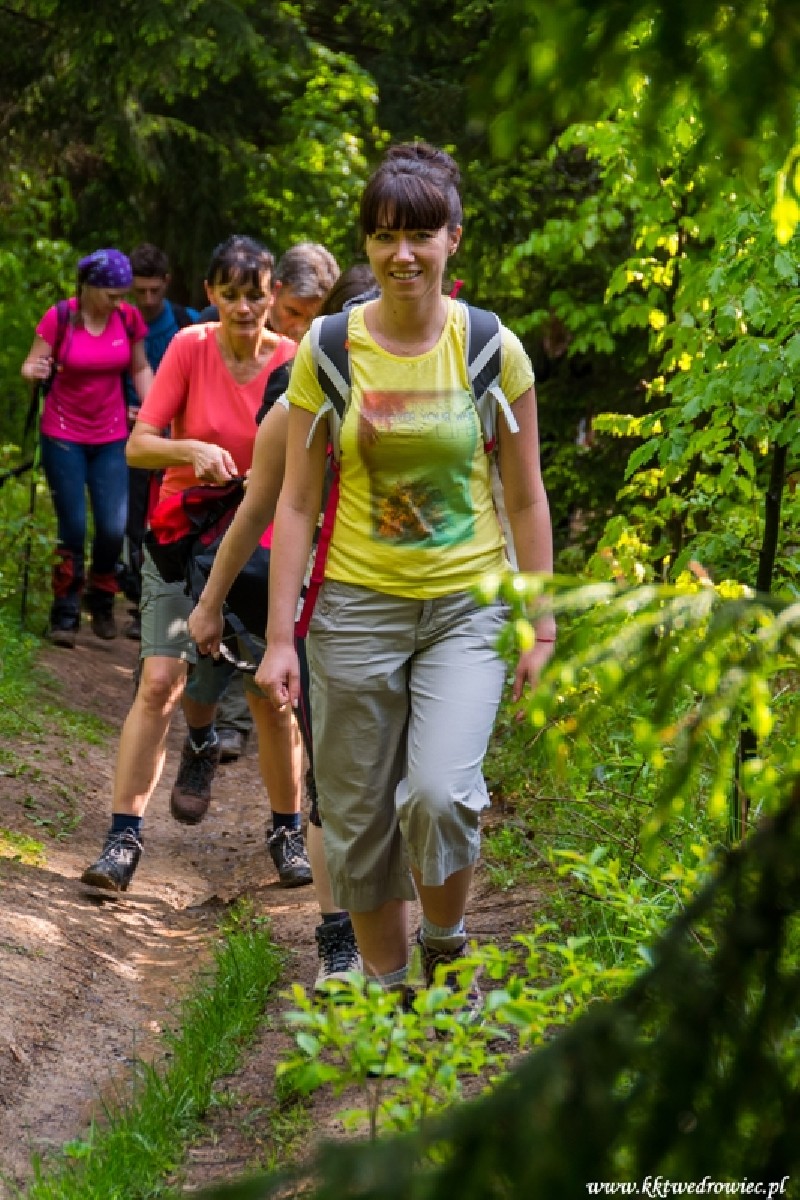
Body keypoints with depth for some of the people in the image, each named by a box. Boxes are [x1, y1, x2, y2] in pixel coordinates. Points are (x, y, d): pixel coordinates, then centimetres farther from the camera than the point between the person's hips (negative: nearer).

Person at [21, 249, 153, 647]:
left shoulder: (128, 319, -3)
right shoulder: (59, 318, -12)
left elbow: (140, 369, 7)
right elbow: (32, 366, -10)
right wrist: (34, 370, -33)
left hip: (111, 437, 2)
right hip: (63, 435, -2)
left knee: (113, 527, -5)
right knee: (73, 526, -6)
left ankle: (101, 603, 20)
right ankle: (65, 616, 7)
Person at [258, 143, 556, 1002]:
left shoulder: (493, 349, -3)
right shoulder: (326, 351, -2)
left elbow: (525, 498, 4)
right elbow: (296, 498, 1)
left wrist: (541, 626, 2)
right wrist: (279, 636, -3)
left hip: (468, 606, -1)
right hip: (357, 607, 1)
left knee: (440, 793, -20)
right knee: (358, 823, 6)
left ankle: (447, 948, 9)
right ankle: (389, 990, 24)